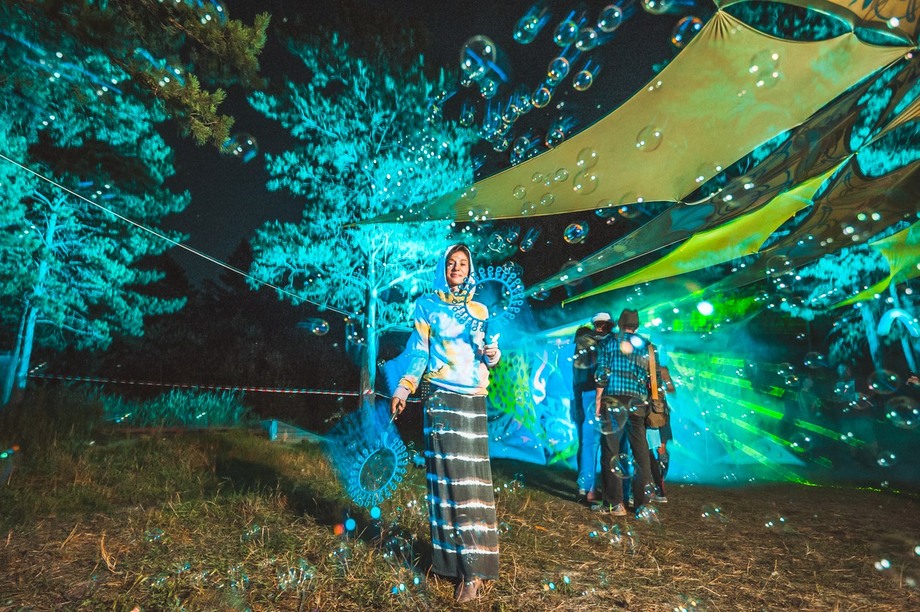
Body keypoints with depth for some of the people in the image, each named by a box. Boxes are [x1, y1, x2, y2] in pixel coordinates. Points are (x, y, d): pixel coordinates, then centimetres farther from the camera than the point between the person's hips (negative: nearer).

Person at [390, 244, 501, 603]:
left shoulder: (479, 310, 14)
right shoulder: (427, 304, 6)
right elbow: (419, 349, 2)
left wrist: (494, 355, -4)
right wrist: (404, 386, -6)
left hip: (474, 400, 3)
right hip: (443, 398, -3)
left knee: (473, 477, 3)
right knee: (451, 477, -5)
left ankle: (472, 564, 12)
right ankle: (469, 567, 3)